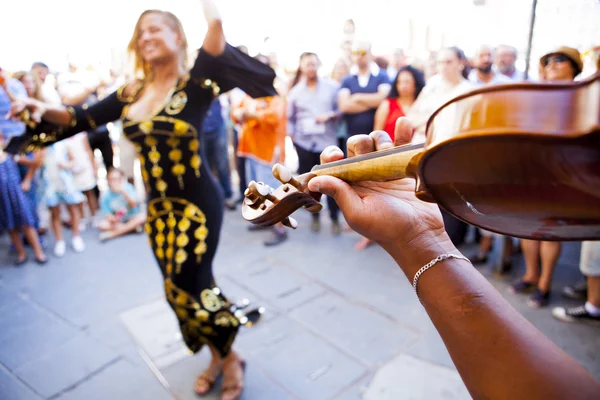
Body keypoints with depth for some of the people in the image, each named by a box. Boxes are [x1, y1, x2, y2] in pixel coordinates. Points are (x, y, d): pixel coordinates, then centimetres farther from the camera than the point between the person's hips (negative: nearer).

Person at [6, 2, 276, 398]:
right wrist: (46, 109, -3)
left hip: (198, 202, -6)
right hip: (158, 206, 6)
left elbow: (215, 55, -29)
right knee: (178, 288, 12)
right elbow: (82, 118, 12)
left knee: (191, 285, -6)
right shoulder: (131, 93, 7)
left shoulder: (194, 83, -9)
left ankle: (231, 358, 22)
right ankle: (217, 356, 35)